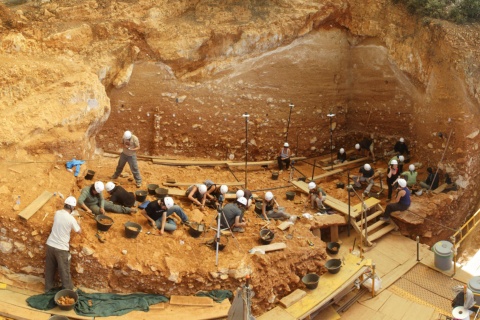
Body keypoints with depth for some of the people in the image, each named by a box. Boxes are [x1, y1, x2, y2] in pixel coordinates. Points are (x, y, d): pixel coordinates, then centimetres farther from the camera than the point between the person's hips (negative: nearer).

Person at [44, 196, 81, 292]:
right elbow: (79, 231, -1)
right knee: (64, 271, 10)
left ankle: (48, 288, 36)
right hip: (61, 248, -6)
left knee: (49, 269, 21)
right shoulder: (71, 219, -17)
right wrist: (77, 224, 16)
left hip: (50, 244, 6)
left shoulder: (57, 213, -1)